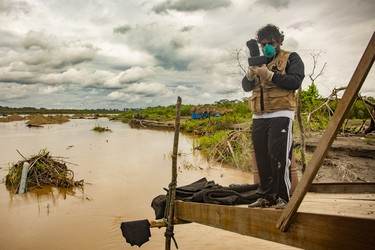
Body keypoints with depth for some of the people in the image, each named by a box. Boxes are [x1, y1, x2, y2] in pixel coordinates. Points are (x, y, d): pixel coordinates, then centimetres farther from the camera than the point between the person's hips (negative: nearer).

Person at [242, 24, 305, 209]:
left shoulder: (291, 58, 7)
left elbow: (295, 82, -10)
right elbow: (246, 87, 13)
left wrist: (269, 74, -17)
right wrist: (251, 74, -8)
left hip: (280, 114, -5)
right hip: (259, 117, 6)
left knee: (278, 156, -10)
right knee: (262, 158, 4)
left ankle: (283, 197, -2)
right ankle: (266, 196, 12)